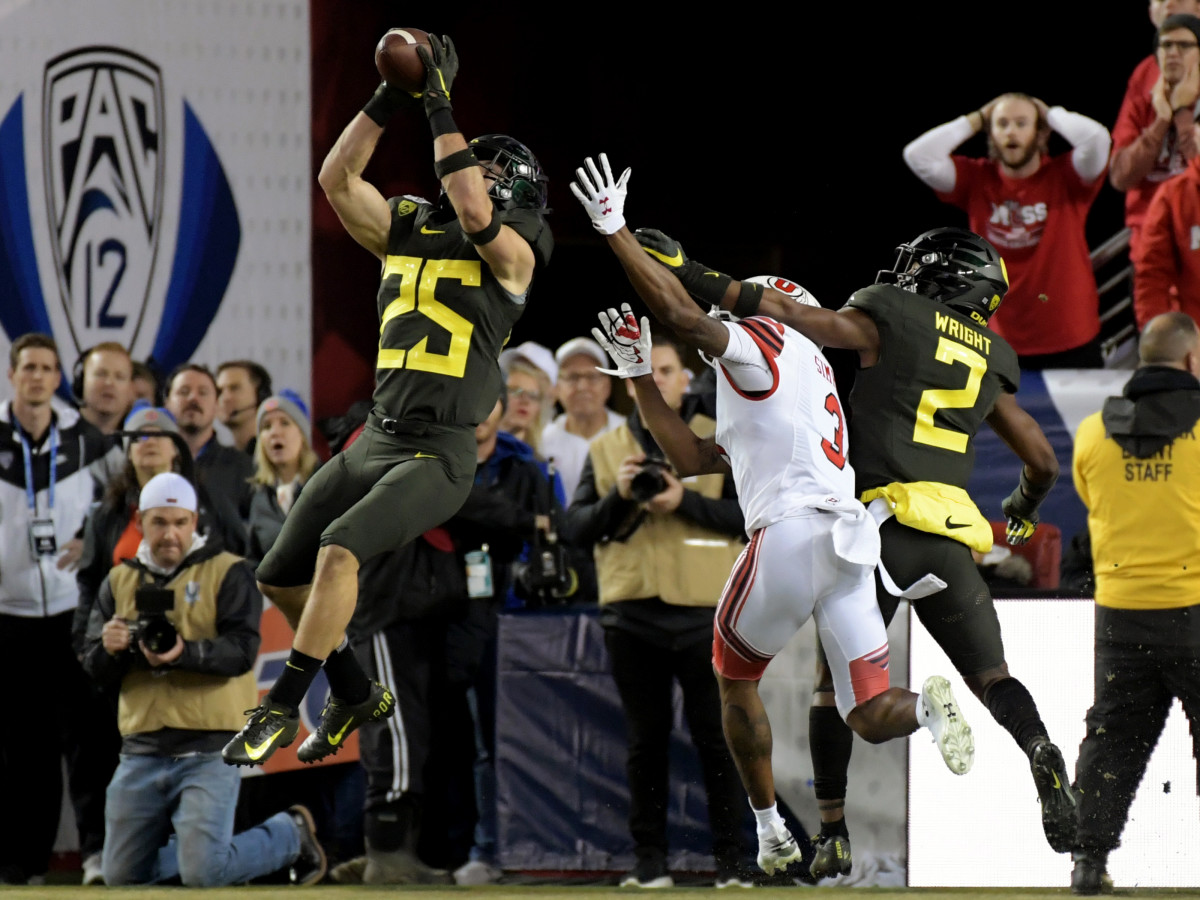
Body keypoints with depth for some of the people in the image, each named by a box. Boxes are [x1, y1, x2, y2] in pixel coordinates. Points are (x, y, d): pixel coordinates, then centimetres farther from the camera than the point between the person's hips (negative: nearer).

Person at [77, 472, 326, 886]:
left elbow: (242, 652, -12)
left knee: (202, 873, -15)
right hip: (141, 752, 5)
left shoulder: (227, 572, 0)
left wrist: (185, 654, -30)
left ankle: (291, 834, 12)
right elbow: (95, 668, 9)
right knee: (121, 874, 5)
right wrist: (110, 650, -16)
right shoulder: (120, 581, 13)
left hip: (208, 748, -5)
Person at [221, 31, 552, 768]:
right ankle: (356, 693, 30)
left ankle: (283, 708, -19)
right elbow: (338, 179, 4)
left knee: (338, 549, -28)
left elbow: (473, 212, -25)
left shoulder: (510, 253, -4)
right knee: (281, 575, 11)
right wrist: (389, 100, -5)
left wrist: (441, 105, -22)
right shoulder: (408, 230, 14)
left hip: (439, 455, -8)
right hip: (375, 440, 8)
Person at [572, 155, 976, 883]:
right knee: (871, 716, 4)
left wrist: (615, 230, -3)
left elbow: (680, 311, -8)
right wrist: (641, 376, 31)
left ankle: (771, 833, 15)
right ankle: (927, 706, -29)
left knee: (736, 680, 15)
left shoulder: (761, 347, 7)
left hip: (790, 534, -8)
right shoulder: (764, 401, 32)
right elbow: (692, 459, 31)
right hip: (850, 545, 8)